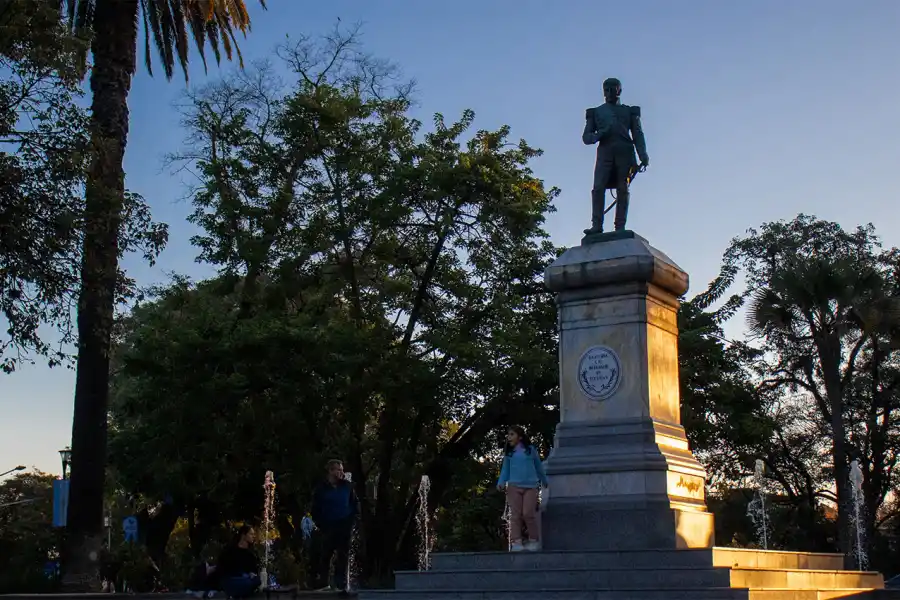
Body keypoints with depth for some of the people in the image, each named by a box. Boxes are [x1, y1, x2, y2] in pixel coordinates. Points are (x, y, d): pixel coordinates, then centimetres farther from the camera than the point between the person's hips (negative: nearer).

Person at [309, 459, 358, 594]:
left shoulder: (347, 486, 4)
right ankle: (323, 583, 12)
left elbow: (355, 506, 9)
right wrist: (320, 526, -3)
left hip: (345, 527, 1)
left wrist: (351, 523, -1)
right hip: (327, 528, -1)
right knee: (324, 556, 1)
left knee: (343, 557, 0)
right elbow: (315, 510, 4)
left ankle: (341, 585, 2)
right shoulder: (321, 488, 0)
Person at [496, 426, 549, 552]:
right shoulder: (509, 453, 11)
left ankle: (534, 540, 6)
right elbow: (505, 469, 8)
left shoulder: (531, 450, 7)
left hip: (530, 486, -2)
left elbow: (539, 467, 17)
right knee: (515, 515, -5)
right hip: (514, 486, 2)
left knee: (528, 513, -10)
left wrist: (545, 481, 27)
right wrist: (501, 482, -9)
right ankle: (516, 542, -6)